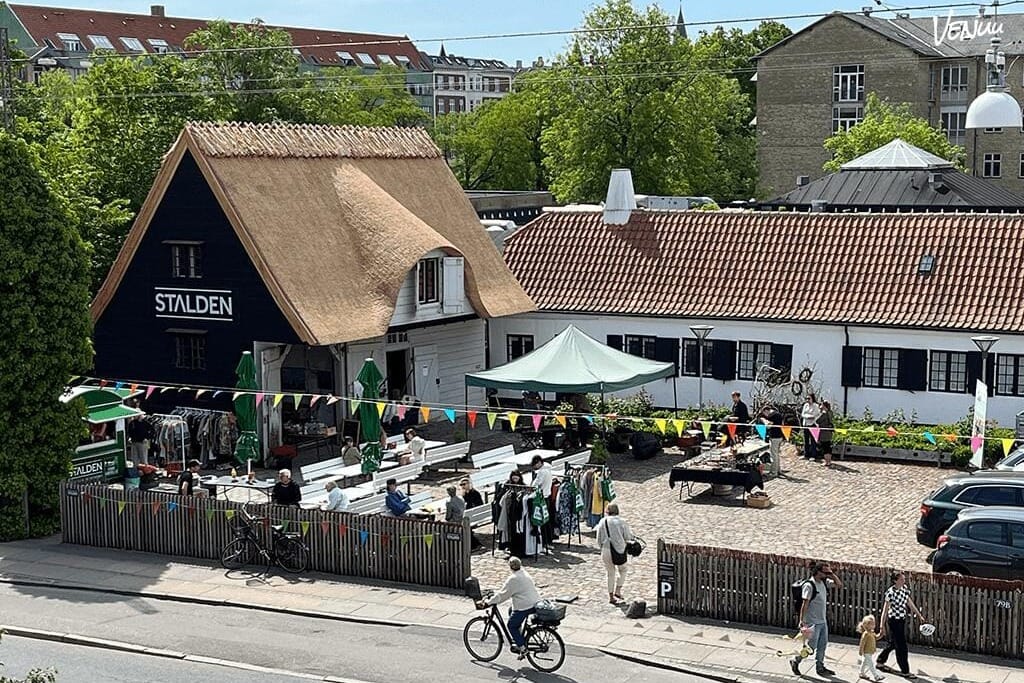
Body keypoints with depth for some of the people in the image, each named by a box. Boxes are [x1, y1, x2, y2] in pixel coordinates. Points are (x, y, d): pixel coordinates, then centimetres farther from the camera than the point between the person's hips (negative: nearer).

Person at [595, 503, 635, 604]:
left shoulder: (602, 522, 1)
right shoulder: (621, 522, -8)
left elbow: (599, 540, 6)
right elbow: (628, 537, -3)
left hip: (606, 551, 3)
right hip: (619, 551, -3)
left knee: (610, 573, 19)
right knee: (622, 570, 24)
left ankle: (611, 596, 24)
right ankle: (617, 591, 15)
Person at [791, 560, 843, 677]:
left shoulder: (824, 582, 4)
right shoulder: (809, 585, -19)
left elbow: (839, 585, 10)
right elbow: (805, 604, -19)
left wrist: (832, 574, -3)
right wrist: (802, 620, -20)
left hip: (822, 621, 8)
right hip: (813, 622, -8)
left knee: (822, 645, 14)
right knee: (811, 646, -1)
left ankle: (820, 667, 27)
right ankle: (795, 661, 19)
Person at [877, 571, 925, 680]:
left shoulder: (905, 588, 0)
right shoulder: (891, 592, -22)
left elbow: (910, 603, 13)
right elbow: (885, 610, -19)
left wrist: (920, 616, 17)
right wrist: (882, 626, -19)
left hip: (902, 620, 8)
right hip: (894, 620, -8)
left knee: (893, 643, 20)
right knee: (901, 646, -2)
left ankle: (880, 662, 38)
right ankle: (905, 671, 8)